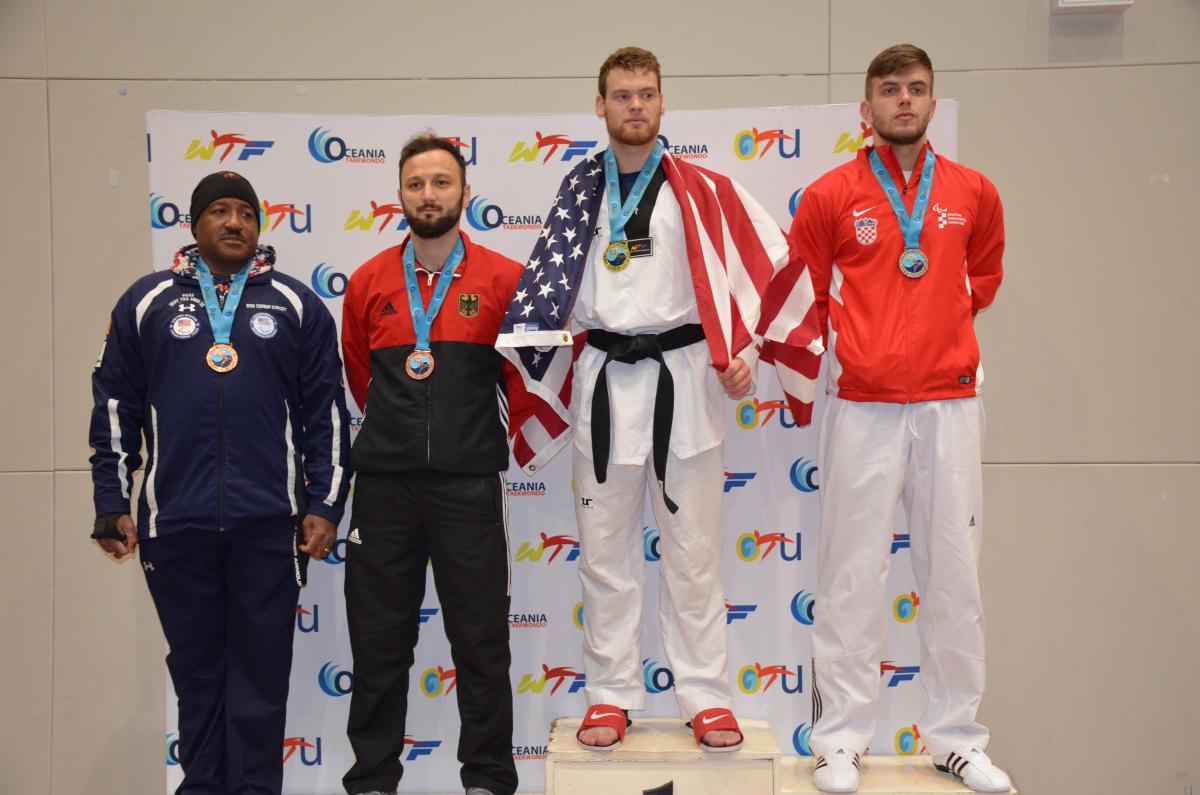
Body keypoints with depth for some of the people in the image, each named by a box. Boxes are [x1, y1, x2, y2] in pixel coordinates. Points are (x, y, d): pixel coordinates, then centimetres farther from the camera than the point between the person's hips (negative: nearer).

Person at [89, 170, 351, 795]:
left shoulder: (295, 305, 7)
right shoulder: (147, 302, 8)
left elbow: (327, 412, 6)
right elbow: (116, 407, 9)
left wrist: (325, 504, 1)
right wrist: (112, 504, 4)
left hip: (269, 524, -1)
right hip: (174, 523, 1)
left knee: (262, 668, 6)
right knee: (196, 666, 12)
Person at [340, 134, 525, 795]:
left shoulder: (503, 280, -1)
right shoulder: (368, 282, 7)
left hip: (468, 484, -2)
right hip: (384, 485, 2)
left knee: (480, 640, 5)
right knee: (378, 640, 9)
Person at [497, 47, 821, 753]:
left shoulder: (698, 190, 2)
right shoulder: (581, 192, 11)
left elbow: (767, 259, 0)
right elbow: (550, 281, 13)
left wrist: (744, 352, -6)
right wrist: (523, 352, 6)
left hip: (682, 376, -2)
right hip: (602, 379, 2)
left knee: (694, 551, 4)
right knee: (605, 551, 7)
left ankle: (708, 697, 13)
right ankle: (611, 695, 18)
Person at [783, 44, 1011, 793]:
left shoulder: (974, 193, 7)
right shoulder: (831, 195, 0)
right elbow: (809, 290, 10)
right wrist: (851, 345, 10)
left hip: (950, 403, 3)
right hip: (862, 406, -2)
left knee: (955, 574, 7)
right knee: (853, 576, 2)